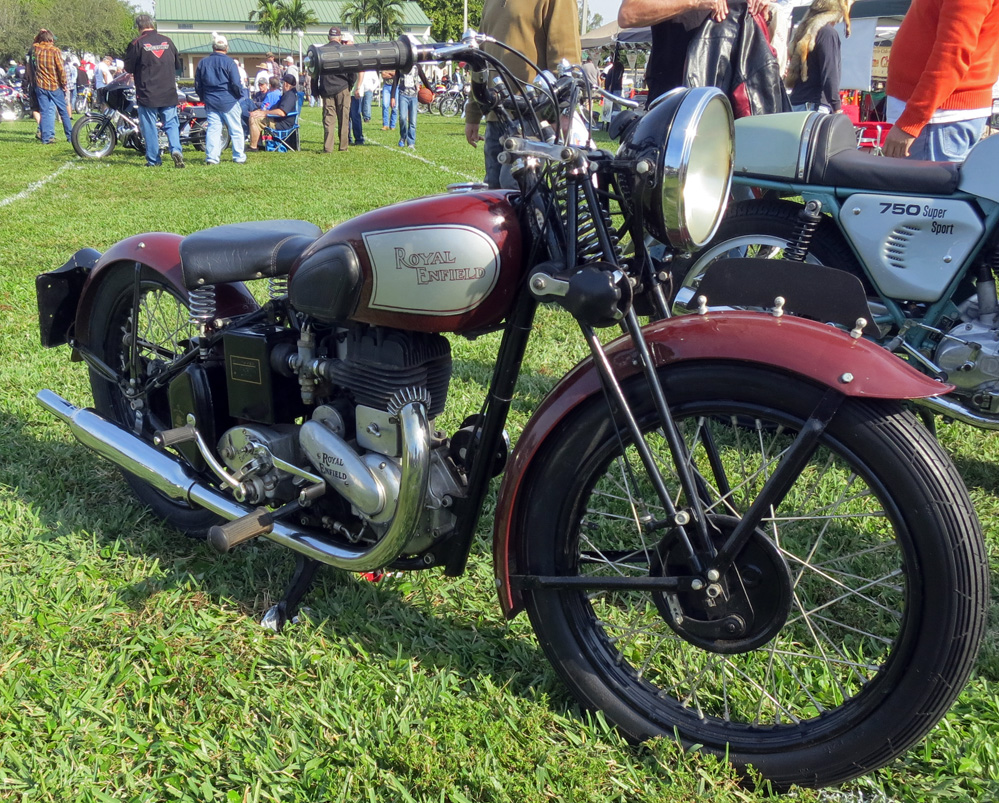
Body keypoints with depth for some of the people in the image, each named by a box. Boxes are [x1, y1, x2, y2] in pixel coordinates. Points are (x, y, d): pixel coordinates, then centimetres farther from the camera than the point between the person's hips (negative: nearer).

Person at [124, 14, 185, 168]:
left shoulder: (137, 43, -8)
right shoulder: (167, 41, 4)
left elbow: (129, 67, -3)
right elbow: (178, 65, 14)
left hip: (147, 94, -3)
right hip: (169, 93, 3)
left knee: (149, 127, 4)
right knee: (171, 123, 9)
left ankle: (153, 160, 7)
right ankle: (176, 149, -14)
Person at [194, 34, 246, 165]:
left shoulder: (202, 63, 7)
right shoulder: (229, 62, -8)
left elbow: (197, 85, 11)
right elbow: (236, 84, -12)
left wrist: (203, 98, 22)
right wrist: (240, 95, 6)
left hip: (210, 102, 4)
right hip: (228, 101, -4)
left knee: (213, 128, 5)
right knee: (236, 130, 5)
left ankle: (211, 158, -1)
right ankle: (239, 157, 8)